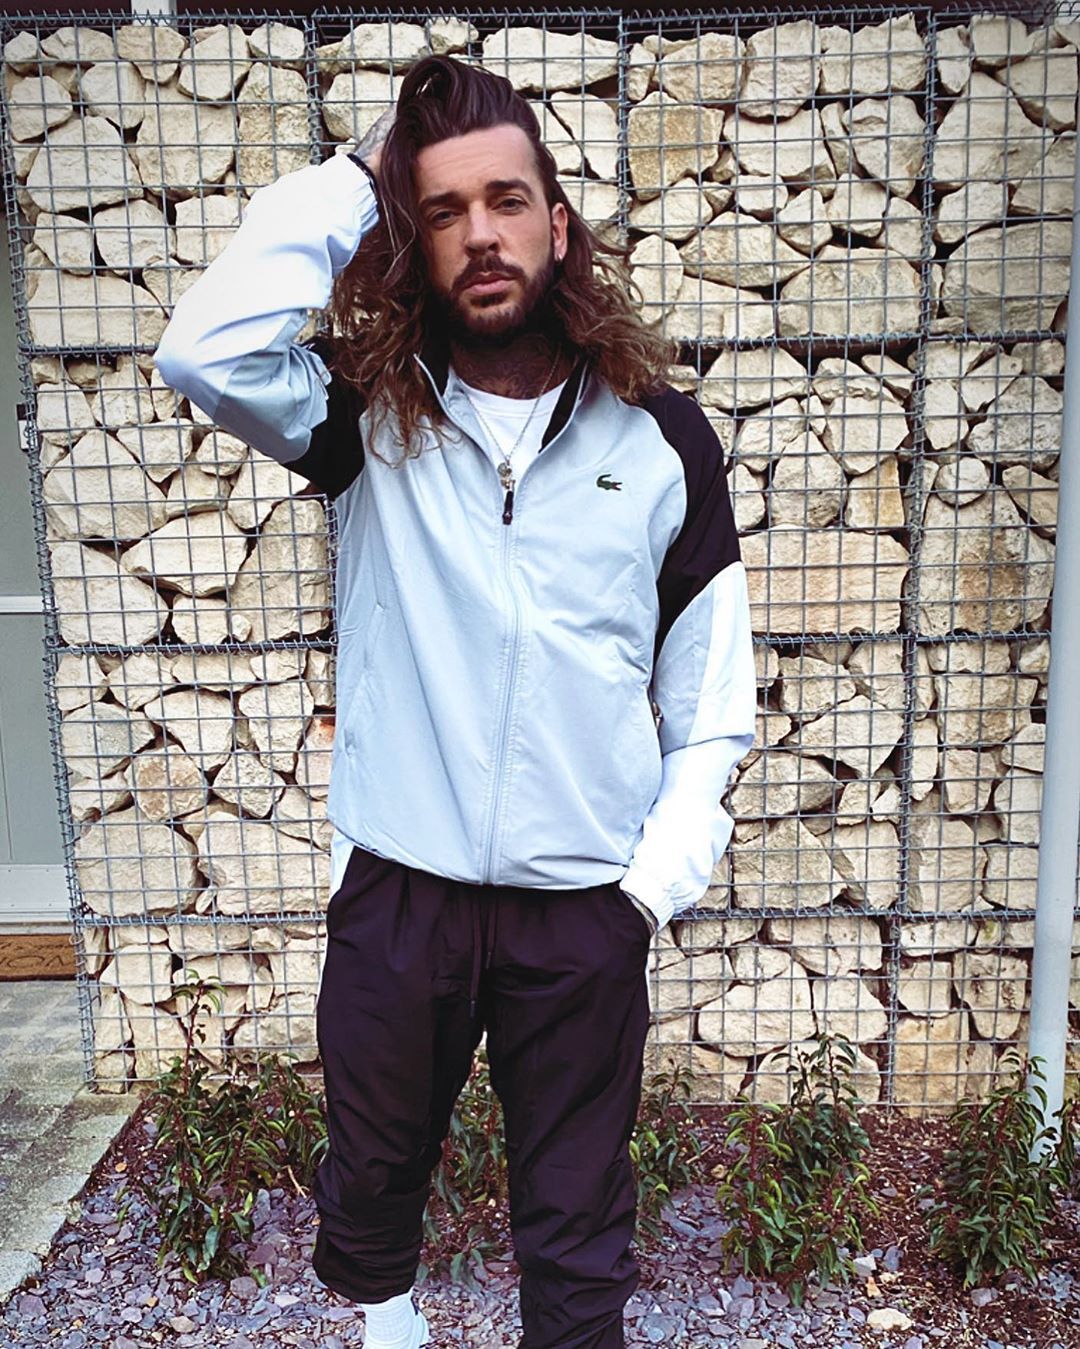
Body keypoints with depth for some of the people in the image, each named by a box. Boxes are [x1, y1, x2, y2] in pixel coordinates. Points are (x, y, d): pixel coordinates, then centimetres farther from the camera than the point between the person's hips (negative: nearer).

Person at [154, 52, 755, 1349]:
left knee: (577, 1219, 17)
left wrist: (665, 864, -5)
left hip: (585, 903, 0)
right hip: (398, 886, 1)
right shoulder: (370, 413, -2)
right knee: (375, 1163, 25)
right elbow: (206, 350, -22)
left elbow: (710, 687, 3)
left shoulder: (659, 434, -2)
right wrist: (353, 180, -12)